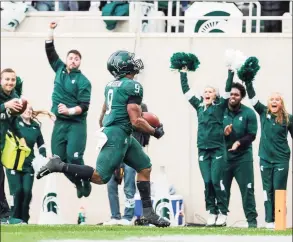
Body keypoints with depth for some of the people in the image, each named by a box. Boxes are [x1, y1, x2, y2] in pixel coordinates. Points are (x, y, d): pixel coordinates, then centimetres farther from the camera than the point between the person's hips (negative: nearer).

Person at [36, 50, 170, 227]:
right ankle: (60, 166, -9)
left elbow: (105, 111, 23)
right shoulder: (133, 86, -14)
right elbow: (136, 121, -17)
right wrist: (155, 132, -2)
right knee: (100, 177, -11)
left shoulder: (111, 85, 13)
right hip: (118, 134, -10)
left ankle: (148, 212, 14)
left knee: (145, 166, 15)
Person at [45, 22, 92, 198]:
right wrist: (51, 31, 5)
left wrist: (69, 111, -27)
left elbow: (84, 106, -12)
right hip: (60, 123, 5)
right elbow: (50, 51, 12)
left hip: (76, 124, -5)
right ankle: (78, 183, 19)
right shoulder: (60, 69, 7)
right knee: (59, 158, 0)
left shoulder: (83, 81, -7)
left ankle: (86, 181, 6)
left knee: (73, 157, -17)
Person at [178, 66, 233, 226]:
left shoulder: (220, 106, 3)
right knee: (207, 182, 1)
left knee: (216, 181, -9)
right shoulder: (199, 105, 12)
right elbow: (186, 90, 16)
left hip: (218, 149, -4)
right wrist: (183, 73, 16)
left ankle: (223, 213, -3)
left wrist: (230, 72, -13)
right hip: (203, 150, 4)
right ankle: (212, 213, 5)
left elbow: (228, 89, -6)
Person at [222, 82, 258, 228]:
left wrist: (239, 142, -24)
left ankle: (252, 220, -3)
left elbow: (252, 135, -7)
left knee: (247, 188, -4)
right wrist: (223, 133, -19)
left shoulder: (249, 113, -4)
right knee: (222, 189, 7)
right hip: (224, 157, 2)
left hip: (243, 157, -2)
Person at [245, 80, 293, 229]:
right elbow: (252, 97, -3)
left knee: (279, 190, -2)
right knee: (268, 190, 4)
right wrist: (248, 81, -13)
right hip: (265, 158, 2)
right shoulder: (264, 113, 1)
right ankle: (269, 220, 7)